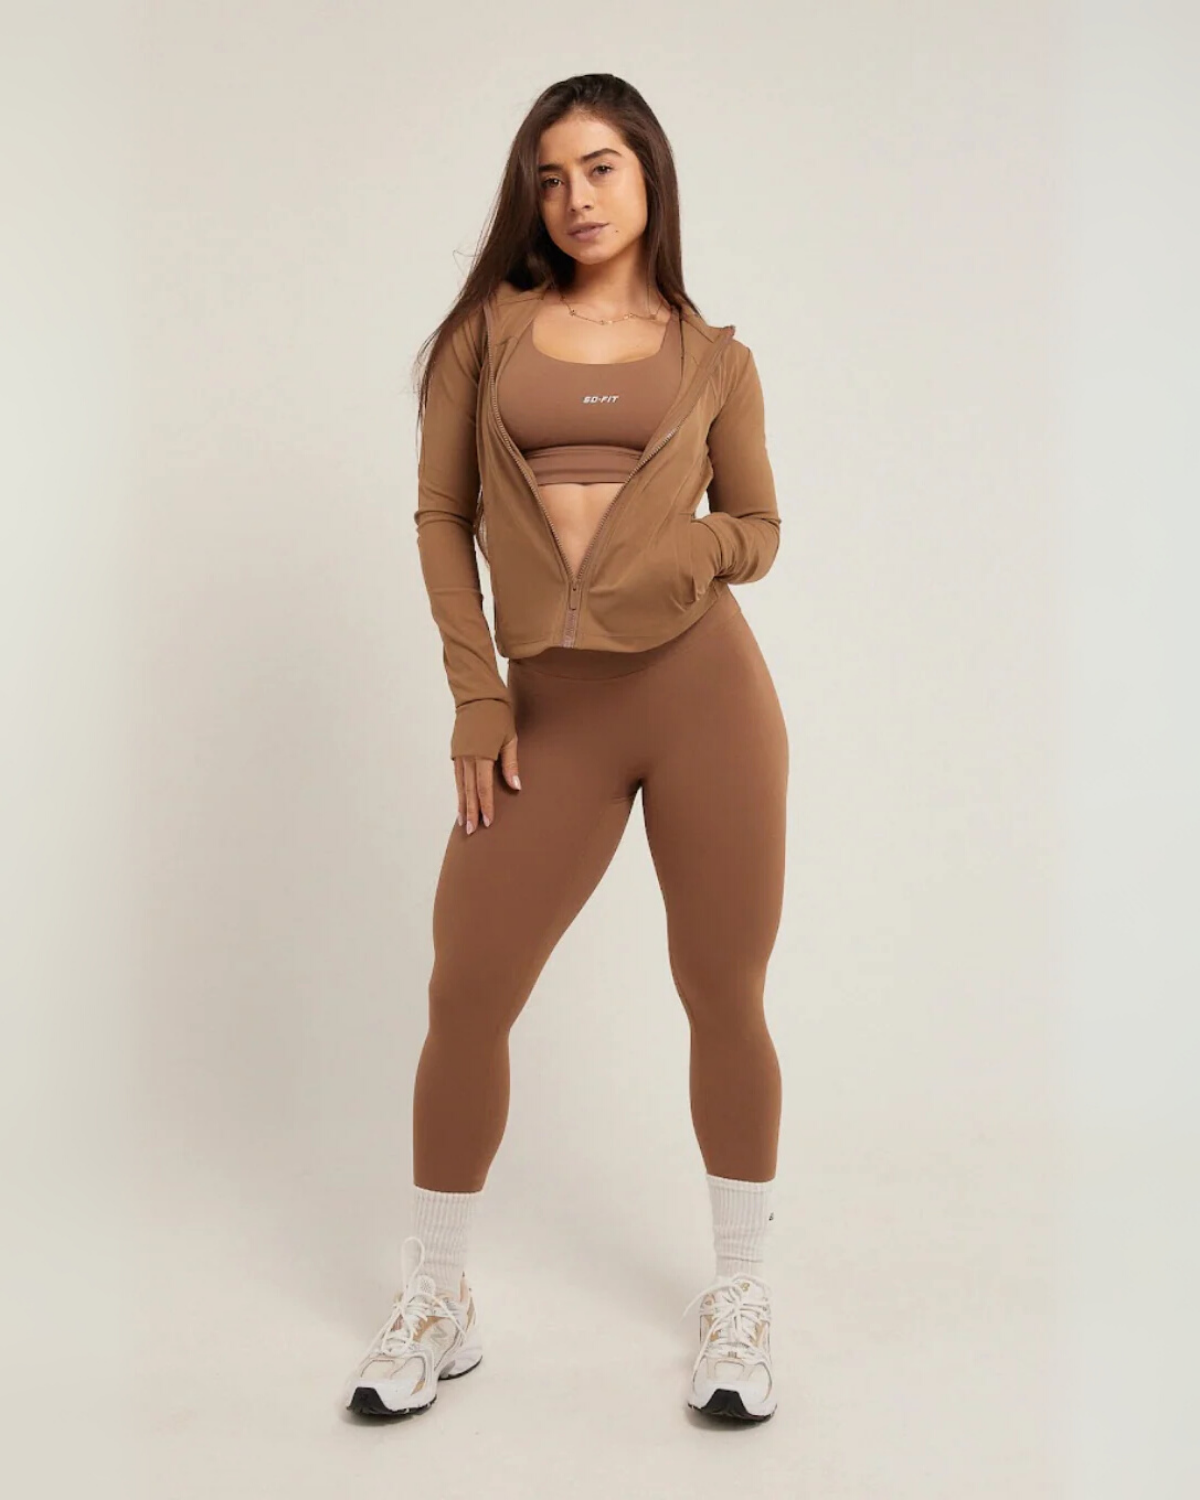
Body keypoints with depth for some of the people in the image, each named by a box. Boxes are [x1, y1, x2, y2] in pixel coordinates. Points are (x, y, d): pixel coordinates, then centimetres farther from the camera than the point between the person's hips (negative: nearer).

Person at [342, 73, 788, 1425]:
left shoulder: (710, 356, 10)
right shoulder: (490, 325, 9)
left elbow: (760, 527, 14)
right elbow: (442, 514, 7)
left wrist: (700, 548, -9)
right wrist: (474, 688, -2)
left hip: (704, 686, 0)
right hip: (548, 711, 1)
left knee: (725, 1002, 5)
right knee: (464, 1001, 2)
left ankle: (737, 1303, 26)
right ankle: (437, 1308, 23)